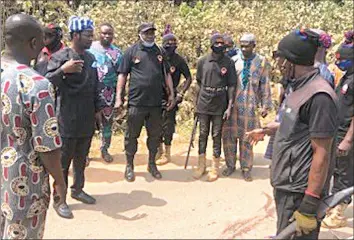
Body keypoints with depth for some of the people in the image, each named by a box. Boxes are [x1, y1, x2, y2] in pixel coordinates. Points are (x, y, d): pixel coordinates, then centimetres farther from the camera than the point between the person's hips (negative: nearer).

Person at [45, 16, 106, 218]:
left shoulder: (91, 58, 10)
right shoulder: (59, 57, -12)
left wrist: (98, 108, 15)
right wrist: (63, 70, -32)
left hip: (87, 120, 7)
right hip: (67, 120, -6)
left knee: (81, 159, 18)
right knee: (63, 161, 4)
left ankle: (78, 190, 34)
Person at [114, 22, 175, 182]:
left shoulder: (160, 52, 11)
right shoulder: (132, 51, 0)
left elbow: (167, 74, 16)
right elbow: (122, 75, 0)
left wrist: (171, 94, 10)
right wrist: (119, 97, -6)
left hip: (156, 103, 4)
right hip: (136, 102, -3)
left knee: (155, 134, 12)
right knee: (132, 135, 5)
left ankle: (152, 164, 28)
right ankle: (129, 166, 20)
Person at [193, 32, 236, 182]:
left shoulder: (228, 63, -2)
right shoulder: (202, 61, 2)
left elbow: (231, 85, -2)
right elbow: (199, 83, 9)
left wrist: (229, 106, -8)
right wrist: (197, 104, 8)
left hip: (219, 105, -1)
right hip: (203, 105, 2)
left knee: (216, 136, 5)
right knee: (203, 135, 9)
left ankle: (215, 168, 16)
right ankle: (201, 165, 22)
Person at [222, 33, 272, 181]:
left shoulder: (262, 62, 2)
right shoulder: (232, 61, 4)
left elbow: (265, 86, 3)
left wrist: (265, 105, 2)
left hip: (250, 107, -1)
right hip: (231, 105, 1)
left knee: (246, 138, 7)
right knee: (229, 136, 7)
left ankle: (246, 168, 19)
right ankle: (230, 165, 23)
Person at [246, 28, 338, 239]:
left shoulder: (318, 96, -22)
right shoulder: (302, 88, 9)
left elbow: (322, 155, -24)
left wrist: (309, 206, -23)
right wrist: (265, 130, 36)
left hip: (300, 193, -10)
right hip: (287, 185, 10)